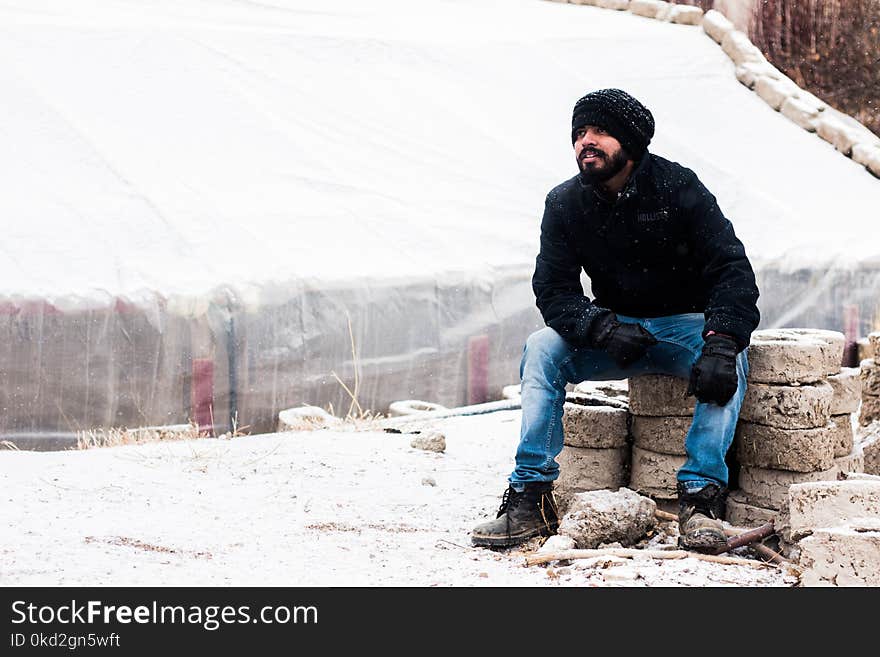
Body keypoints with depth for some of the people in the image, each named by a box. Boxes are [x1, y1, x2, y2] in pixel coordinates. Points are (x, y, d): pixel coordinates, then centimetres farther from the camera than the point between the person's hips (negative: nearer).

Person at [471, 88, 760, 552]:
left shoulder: (677, 187, -15)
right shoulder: (565, 204, -5)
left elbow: (732, 271, -22)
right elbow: (553, 291, -9)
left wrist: (720, 343, -40)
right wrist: (604, 328, -30)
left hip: (686, 323, -3)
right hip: (617, 327, 3)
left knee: (730, 359, -34)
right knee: (541, 348, -23)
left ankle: (700, 496, -35)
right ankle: (531, 500, -23)